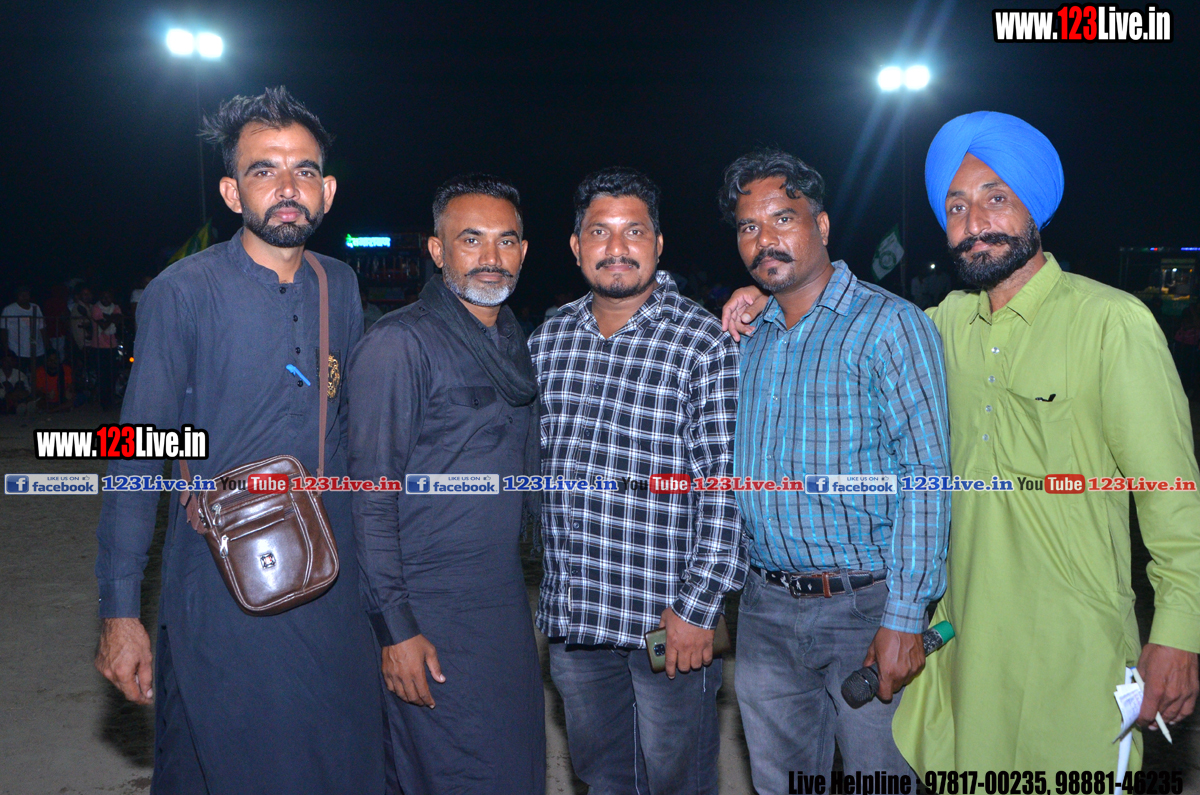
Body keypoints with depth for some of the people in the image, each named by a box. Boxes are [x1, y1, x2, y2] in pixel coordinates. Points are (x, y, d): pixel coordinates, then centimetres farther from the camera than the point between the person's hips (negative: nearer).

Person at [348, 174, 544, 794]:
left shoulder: (517, 342, 11)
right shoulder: (399, 343, -12)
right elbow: (370, 496, -15)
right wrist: (395, 627, -17)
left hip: (507, 602, 7)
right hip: (430, 611, -7)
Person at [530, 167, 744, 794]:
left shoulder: (706, 345, -10)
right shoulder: (546, 341, 6)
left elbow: (725, 486, -13)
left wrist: (697, 607, -15)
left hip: (669, 619, -4)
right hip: (570, 611, 5)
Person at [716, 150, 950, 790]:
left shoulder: (889, 324, -9)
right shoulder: (746, 336, 10)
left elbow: (926, 473, -15)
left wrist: (904, 619, -19)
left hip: (863, 609, -5)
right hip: (764, 609, 5)